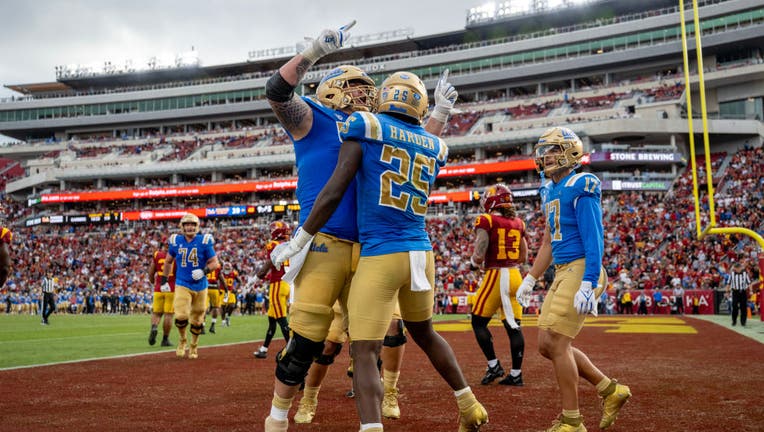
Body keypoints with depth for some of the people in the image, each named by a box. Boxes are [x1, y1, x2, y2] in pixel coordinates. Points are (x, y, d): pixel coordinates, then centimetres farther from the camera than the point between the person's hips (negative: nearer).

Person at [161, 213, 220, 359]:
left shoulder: (204, 241, -7)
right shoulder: (176, 241, 0)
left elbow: (215, 263, -4)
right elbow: (168, 261, 15)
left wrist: (204, 271, -22)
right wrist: (164, 280, 14)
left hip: (200, 286, 0)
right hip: (182, 285, 0)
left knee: (197, 320, 11)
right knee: (181, 316, -18)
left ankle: (193, 346, 33)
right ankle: (182, 341, 11)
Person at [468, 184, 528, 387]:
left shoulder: (487, 221, -9)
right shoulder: (518, 223, 11)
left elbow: (478, 257, -14)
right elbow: (524, 257, 15)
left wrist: (473, 262, 7)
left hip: (496, 276, -6)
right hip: (515, 276, 6)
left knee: (479, 322, 7)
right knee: (513, 326, 7)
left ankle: (493, 366, 4)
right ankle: (516, 373, 9)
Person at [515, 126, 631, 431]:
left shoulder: (580, 188, -12)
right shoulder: (550, 191, 15)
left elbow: (594, 240, -18)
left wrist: (587, 286, -25)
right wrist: (530, 279, 23)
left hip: (581, 271, -9)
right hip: (563, 273, 9)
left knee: (556, 343, -10)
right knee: (547, 345, 9)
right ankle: (611, 390, 22)